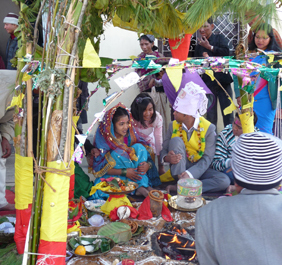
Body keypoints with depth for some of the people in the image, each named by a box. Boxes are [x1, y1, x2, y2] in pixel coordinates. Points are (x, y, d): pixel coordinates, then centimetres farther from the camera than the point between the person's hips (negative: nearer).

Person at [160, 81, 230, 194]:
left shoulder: (208, 128, -11)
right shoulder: (174, 125, -1)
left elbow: (207, 158, -16)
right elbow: (164, 150, 0)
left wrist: (190, 174, -33)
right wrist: (167, 157, -27)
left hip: (199, 169, -1)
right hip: (179, 168, 1)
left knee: (224, 181, -28)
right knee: (176, 140, -23)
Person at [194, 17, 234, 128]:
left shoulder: (219, 38, 5)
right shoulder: (199, 46, 15)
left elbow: (226, 52, -12)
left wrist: (209, 47, -9)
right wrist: (203, 58, -4)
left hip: (223, 80, -3)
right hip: (208, 83, 3)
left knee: (227, 112, -1)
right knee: (210, 116, 3)